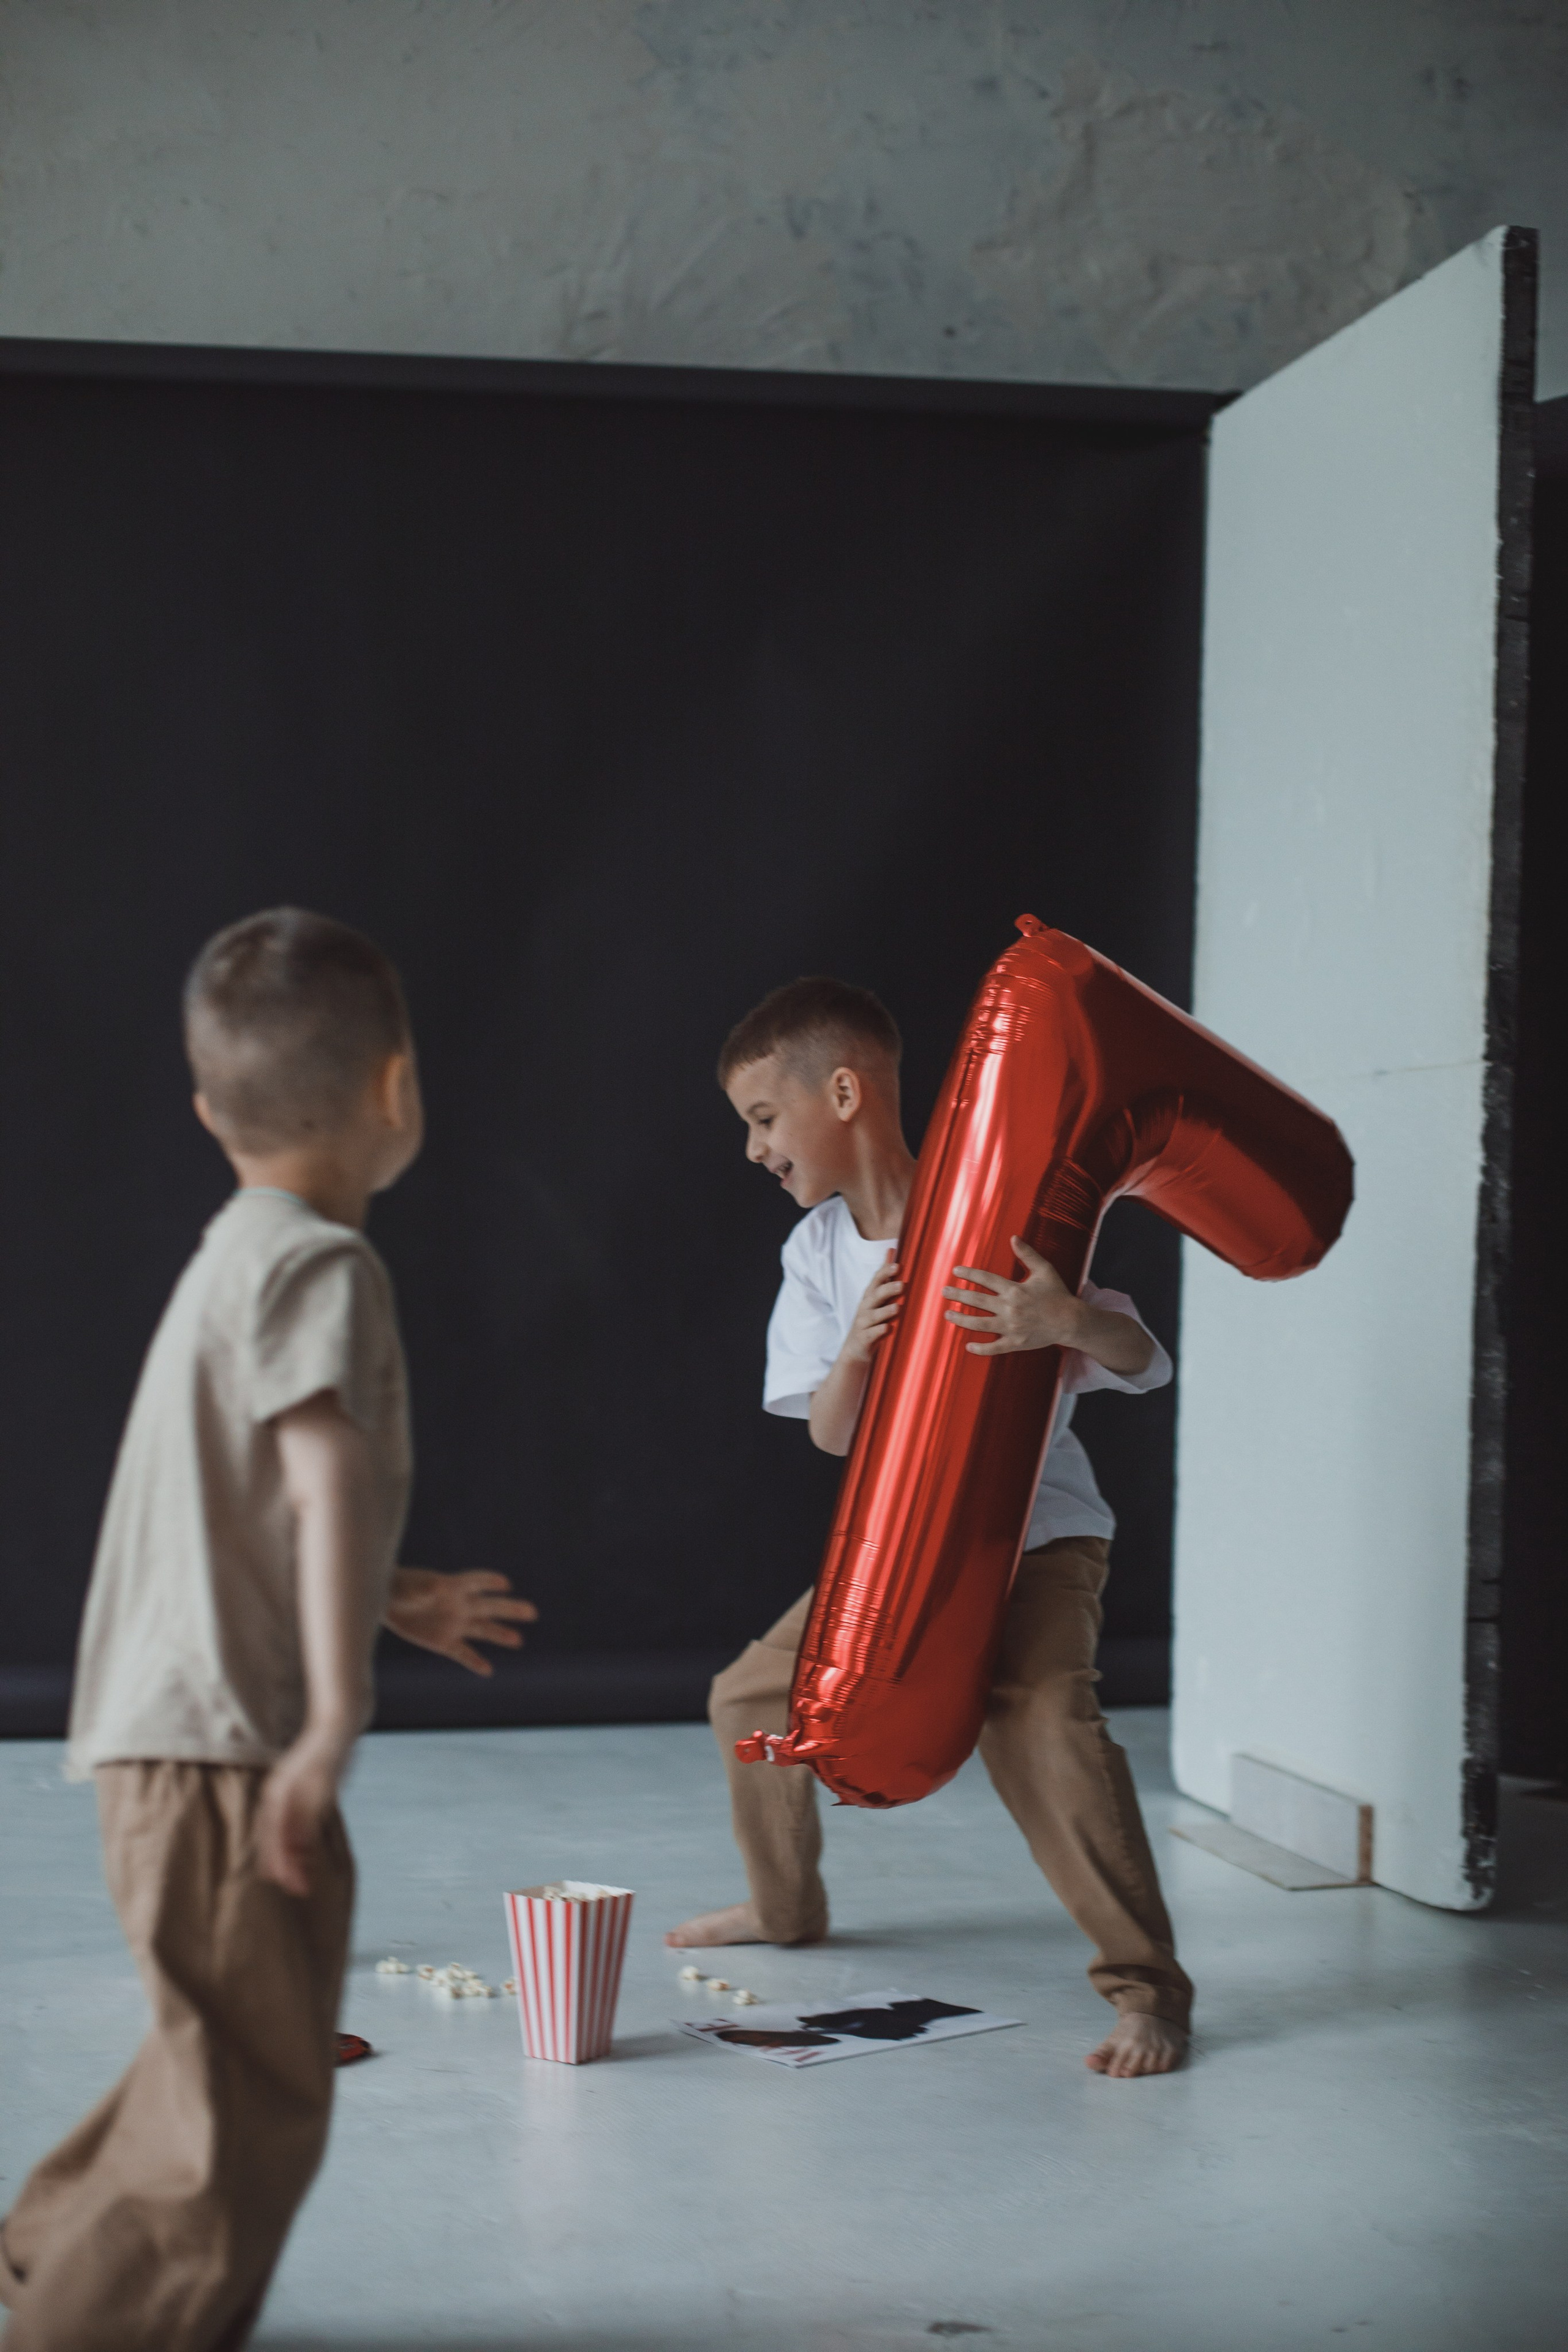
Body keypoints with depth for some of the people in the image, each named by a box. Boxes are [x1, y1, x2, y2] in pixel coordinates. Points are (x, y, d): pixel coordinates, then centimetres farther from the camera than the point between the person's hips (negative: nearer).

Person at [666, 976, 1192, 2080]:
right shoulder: (819, 1251, -2)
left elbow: (1142, 1359, -25)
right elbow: (830, 1432, -5)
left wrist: (1071, 1321, -48)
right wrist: (856, 1347, -27)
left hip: (1036, 1536, -7)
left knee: (1039, 1715, -32)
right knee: (754, 1693, 12)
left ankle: (1149, 1988, -23)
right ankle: (787, 1904, 37)